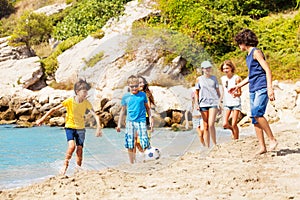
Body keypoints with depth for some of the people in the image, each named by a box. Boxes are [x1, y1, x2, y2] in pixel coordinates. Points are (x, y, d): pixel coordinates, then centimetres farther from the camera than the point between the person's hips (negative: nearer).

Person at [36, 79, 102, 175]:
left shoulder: (86, 103, -8)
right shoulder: (69, 101, -15)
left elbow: (95, 115, -12)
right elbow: (54, 109, -10)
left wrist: (98, 128, -28)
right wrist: (42, 119, -13)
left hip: (80, 128, 3)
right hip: (70, 127, -3)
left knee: (79, 150, 0)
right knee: (72, 146, -24)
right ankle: (65, 165, -4)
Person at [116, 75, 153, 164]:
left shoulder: (143, 95, 3)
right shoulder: (126, 96, 6)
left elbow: (147, 107, 15)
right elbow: (123, 110, 15)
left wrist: (150, 118, 7)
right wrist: (119, 124, 13)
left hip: (141, 121, -2)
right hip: (130, 121, 2)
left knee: (144, 144, -12)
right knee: (129, 145, 3)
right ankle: (132, 164, 14)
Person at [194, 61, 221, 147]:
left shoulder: (214, 78, 10)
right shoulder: (199, 79, 9)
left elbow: (218, 91, 14)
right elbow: (196, 92, 12)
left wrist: (220, 103, 8)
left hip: (213, 103, -1)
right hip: (203, 104, 1)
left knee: (211, 124, -17)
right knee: (205, 127, 2)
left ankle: (215, 144, -4)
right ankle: (207, 147, 6)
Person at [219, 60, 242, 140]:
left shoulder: (236, 78, -10)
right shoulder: (223, 79, 6)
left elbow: (240, 93, -8)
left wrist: (236, 94, -29)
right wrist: (220, 101, 16)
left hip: (236, 103, -4)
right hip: (227, 103, 4)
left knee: (234, 124, -7)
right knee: (225, 124, -7)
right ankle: (232, 130, 25)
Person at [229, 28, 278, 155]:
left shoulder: (256, 52, -5)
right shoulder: (248, 56, 21)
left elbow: (267, 70, -12)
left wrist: (270, 88, -22)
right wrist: (238, 86, 34)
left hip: (262, 89, -9)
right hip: (253, 90, 9)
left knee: (257, 113, -24)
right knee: (255, 119, 2)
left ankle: (272, 139, -17)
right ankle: (262, 147, 3)